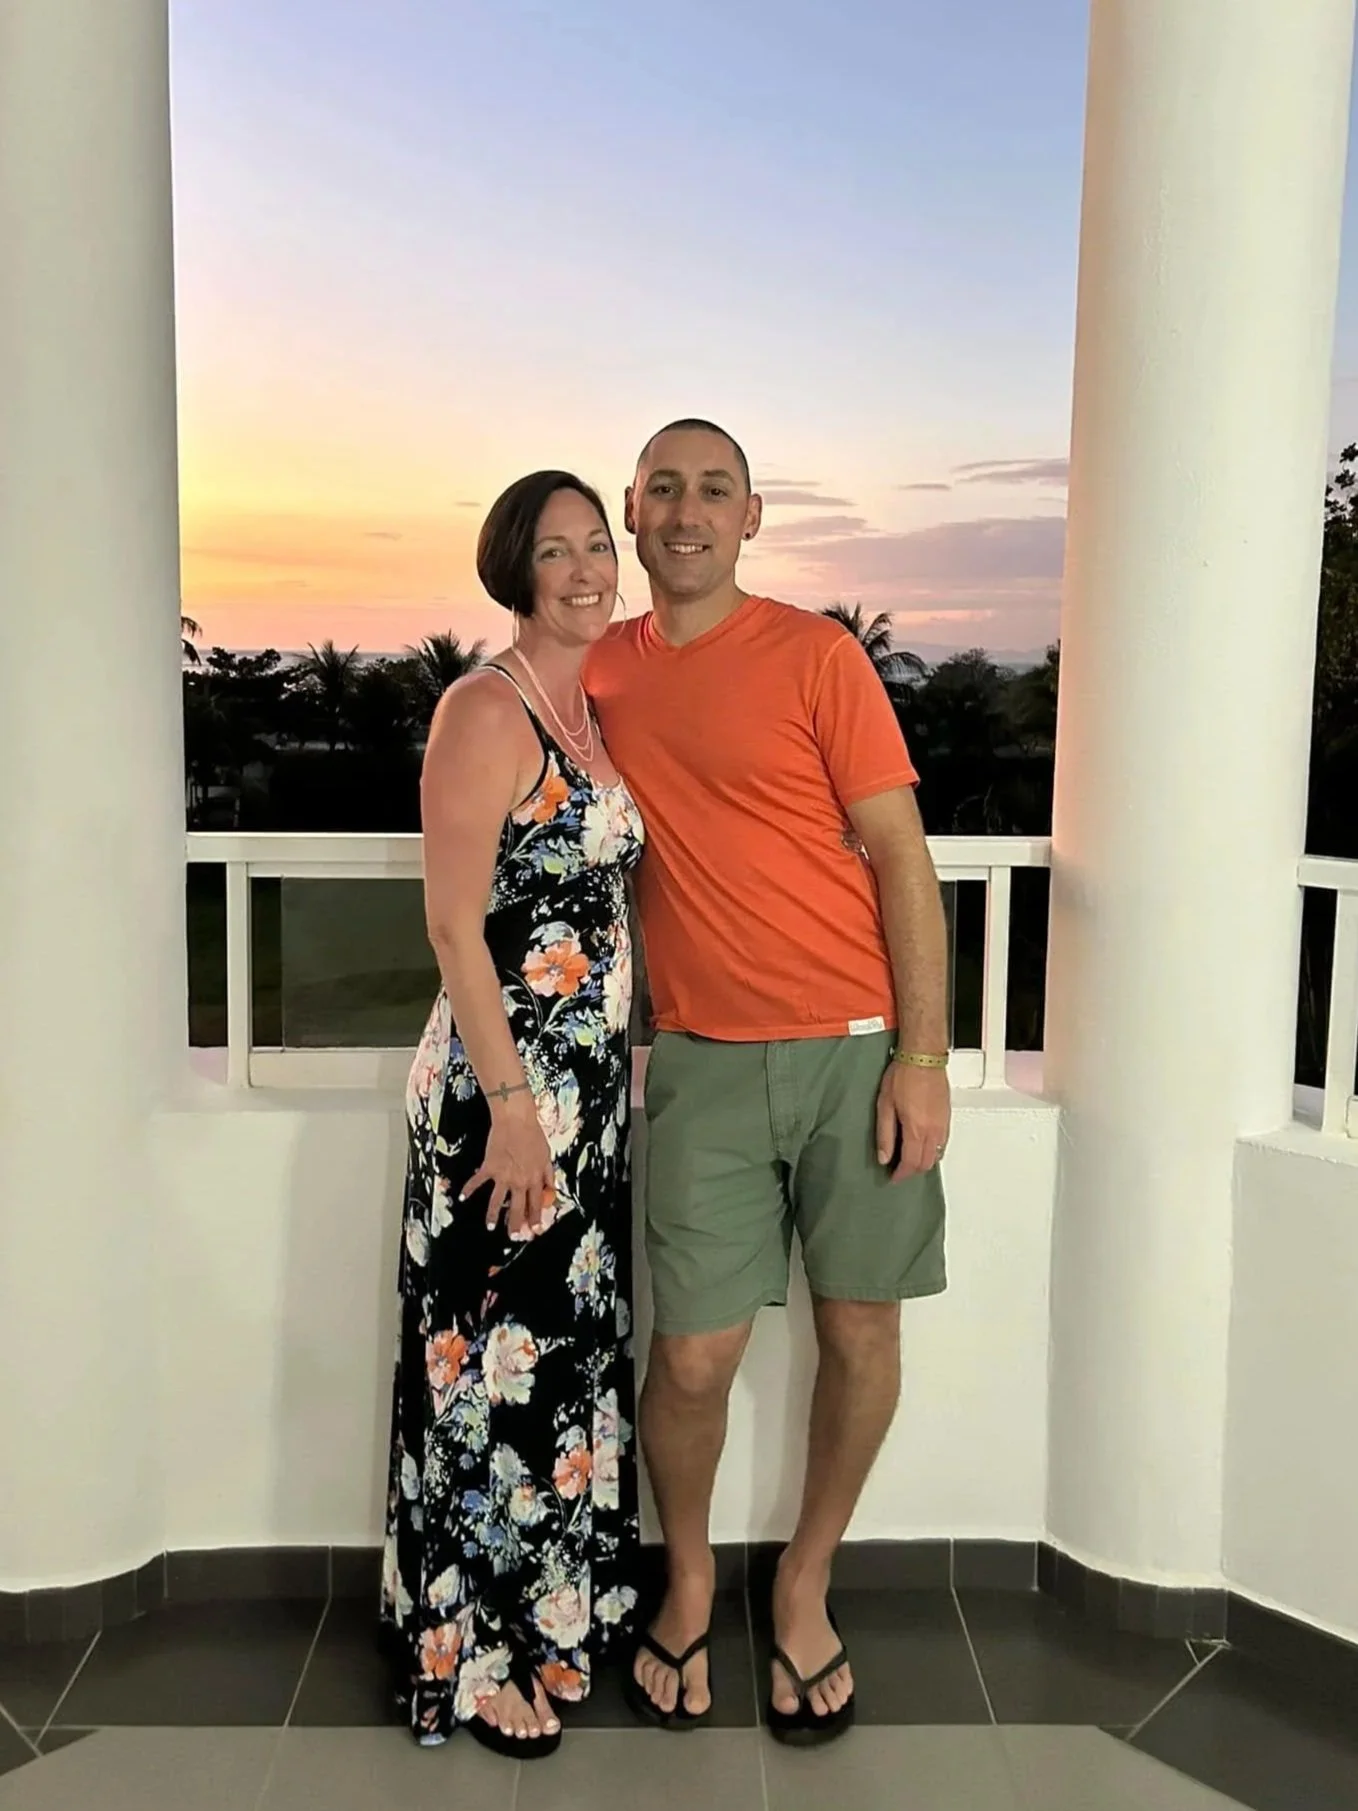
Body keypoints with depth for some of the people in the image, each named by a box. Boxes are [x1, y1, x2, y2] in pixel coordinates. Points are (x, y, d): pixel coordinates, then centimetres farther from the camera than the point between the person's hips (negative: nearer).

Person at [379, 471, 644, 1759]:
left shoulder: (593, 708, 11)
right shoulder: (486, 708, -14)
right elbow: (453, 923, -18)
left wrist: (615, 1074, 15)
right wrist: (511, 1105, -19)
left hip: (591, 1086, 9)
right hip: (502, 1087, -8)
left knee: (572, 1349, 18)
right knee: (497, 1362, 4)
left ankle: (553, 1611, 37)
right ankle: (475, 1655, 24)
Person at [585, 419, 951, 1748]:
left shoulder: (815, 655, -4)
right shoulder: (600, 669, 7)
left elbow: (901, 862, -5)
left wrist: (922, 1058, -10)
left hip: (859, 1046, -1)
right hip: (708, 1062, 2)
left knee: (860, 1334, 6)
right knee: (695, 1354, 1)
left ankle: (805, 1587, 30)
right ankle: (687, 1583, 29)